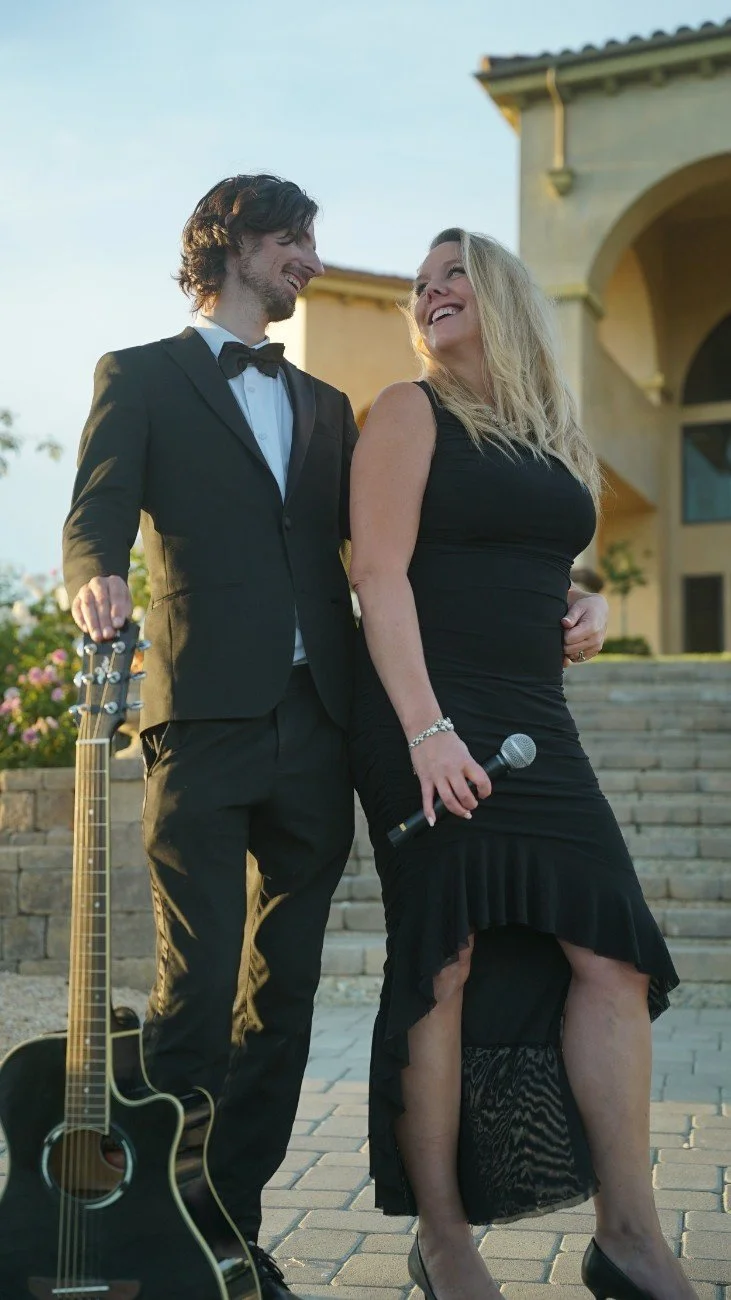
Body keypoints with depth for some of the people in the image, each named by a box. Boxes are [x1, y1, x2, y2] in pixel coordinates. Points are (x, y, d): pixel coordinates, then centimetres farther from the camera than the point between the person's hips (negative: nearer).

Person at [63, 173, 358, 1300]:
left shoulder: (324, 405, 24)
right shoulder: (142, 377, 10)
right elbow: (97, 510, -4)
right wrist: (95, 578, -29)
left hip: (316, 723, 5)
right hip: (206, 717, -5)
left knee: (283, 990, 7)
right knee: (199, 985, -7)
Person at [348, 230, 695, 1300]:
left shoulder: (555, 436, 19)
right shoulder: (411, 412, 1)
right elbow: (381, 573, -10)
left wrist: (585, 610, 5)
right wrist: (426, 727, -20)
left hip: (535, 726, 6)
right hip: (430, 721, -6)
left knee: (613, 954, -2)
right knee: (445, 965, -5)